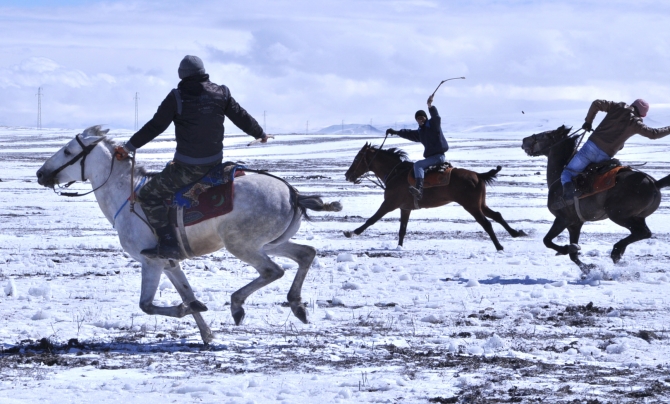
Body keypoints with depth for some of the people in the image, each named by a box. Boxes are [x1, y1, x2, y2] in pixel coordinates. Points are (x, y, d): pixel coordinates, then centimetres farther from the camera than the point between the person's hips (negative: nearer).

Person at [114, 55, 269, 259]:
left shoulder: (177, 97, -11)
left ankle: (169, 244, -10)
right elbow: (242, 118, 12)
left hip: (187, 167, -7)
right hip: (215, 163, 7)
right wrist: (260, 134, 31)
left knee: (148, 195, 2)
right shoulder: (221, 94, 2)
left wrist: (128, 147, 1)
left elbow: (155, 127, -9)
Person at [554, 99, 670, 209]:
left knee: (567, 173, 0)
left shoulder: (619, 107, 6)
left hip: (591, 146, -1)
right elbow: (654, 134, 5)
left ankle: (568, 193, -29)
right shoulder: (635, 124, 2)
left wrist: (588, 122, 15)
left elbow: (596, 104, 2)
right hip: (605, 157, 1)